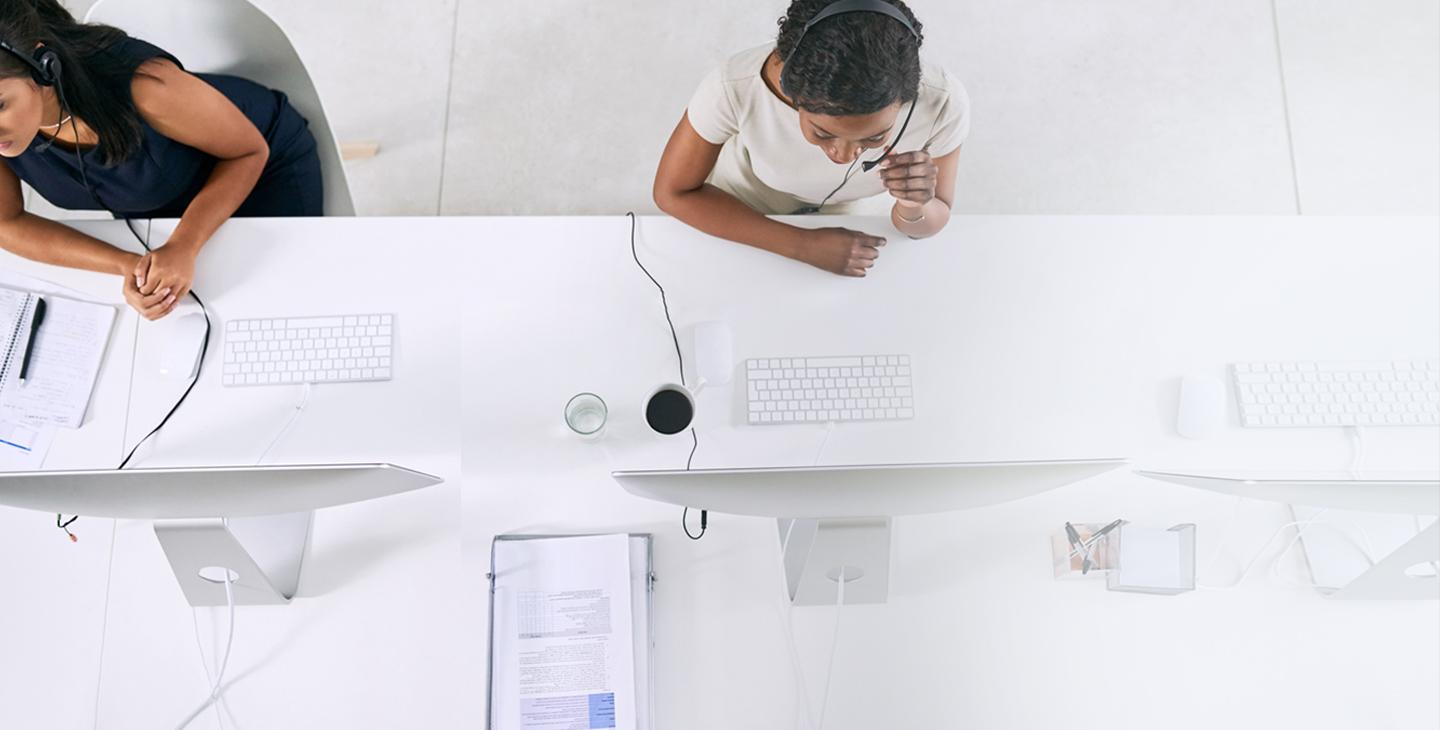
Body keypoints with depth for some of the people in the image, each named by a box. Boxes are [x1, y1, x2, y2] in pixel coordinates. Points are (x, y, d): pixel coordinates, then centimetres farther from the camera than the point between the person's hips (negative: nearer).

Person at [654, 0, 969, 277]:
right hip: (735, 215, 0)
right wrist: (803, 245, -32)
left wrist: (914, 209, -41)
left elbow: (934, 219, -17)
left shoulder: (943, 102, -35)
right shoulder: (735, 88, -40)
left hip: (838, 218, 1)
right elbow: (673, 193, -24)